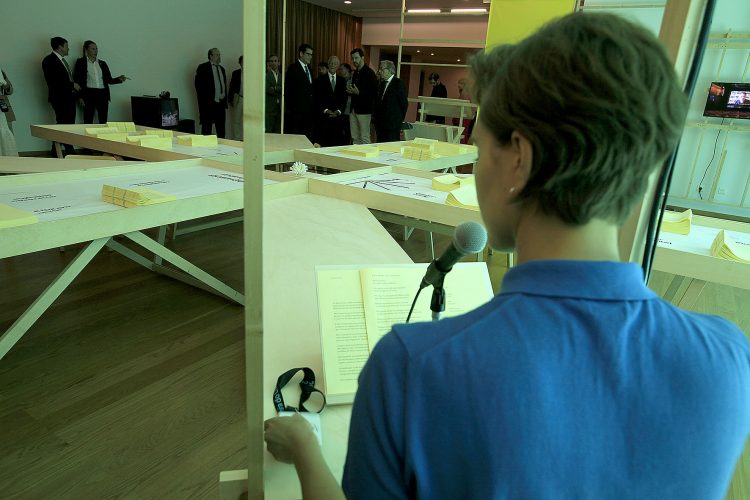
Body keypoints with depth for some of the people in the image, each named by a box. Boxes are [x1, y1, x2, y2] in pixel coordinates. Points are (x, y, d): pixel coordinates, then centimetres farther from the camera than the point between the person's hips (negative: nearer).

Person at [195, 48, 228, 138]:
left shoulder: (222, 69, 18)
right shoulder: (203, 67, -1)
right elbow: (199, 85, -6)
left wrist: (225, 102, 15)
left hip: (221, 103, 6)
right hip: (208, 104, -6)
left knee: (221, 130, 7)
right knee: (207, 128, -1)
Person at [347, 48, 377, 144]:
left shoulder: (369, 73, -8)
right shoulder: (355, 73, 17)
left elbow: (374, 92, -14)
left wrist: (358, 92, -21)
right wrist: (350, 91, 4)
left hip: (364, 110, -8)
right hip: (354, 110, 8)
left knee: (364, 138, -6)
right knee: (354, 138, 9)